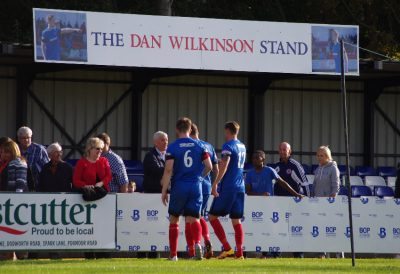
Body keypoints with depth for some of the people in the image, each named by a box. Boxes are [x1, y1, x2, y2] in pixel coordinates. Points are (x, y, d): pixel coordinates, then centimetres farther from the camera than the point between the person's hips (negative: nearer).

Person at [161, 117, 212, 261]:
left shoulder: (172, 147, -4)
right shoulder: (199, 146, 5)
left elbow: (168, 170, -10)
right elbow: (209, 166, 4)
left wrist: (164, 190, -7)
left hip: (179, 186, -2)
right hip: (195, 186, 2)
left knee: (174, 219, 11)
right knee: (194, 218, 1)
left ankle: (173, 254, 12)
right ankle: (197, 243, -29)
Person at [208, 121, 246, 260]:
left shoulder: (228, 146, -10)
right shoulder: (242, 147, 14)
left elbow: (224, 166, -19)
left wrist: (215, 184, -20)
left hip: (228, 188, -7)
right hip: (240, 188, 7)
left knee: (212, 216, 1)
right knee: (236, 220, 7)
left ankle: (227, 248, -8)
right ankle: (239, 253, -1)